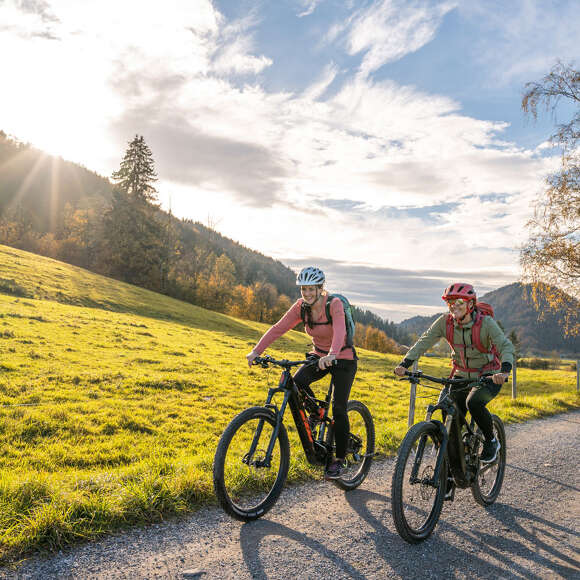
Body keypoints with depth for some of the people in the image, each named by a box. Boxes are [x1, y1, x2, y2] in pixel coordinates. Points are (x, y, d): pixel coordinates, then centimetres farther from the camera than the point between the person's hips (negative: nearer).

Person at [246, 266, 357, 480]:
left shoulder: (334, 304, -23)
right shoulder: (301, 306, -9)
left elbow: (339, 330, -40)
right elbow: (278, 328, -15)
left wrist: (332, 354, -59)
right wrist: (257, 351, -26)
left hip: (342, 358, -4)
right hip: (318, 356, 4)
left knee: (339, 408, -10)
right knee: (297, 381, -24)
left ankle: (339, 458, 9)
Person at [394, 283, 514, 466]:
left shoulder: (486, 323, -21)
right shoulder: (445, 322, -12)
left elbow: (506, 346, -30)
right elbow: (424, 342, -18)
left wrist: (504, 370, -50)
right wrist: (404, 364, -32)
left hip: (489, 375, -3)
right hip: (462, 375, 4)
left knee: (473, 403, -30)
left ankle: (491, 441, -3)